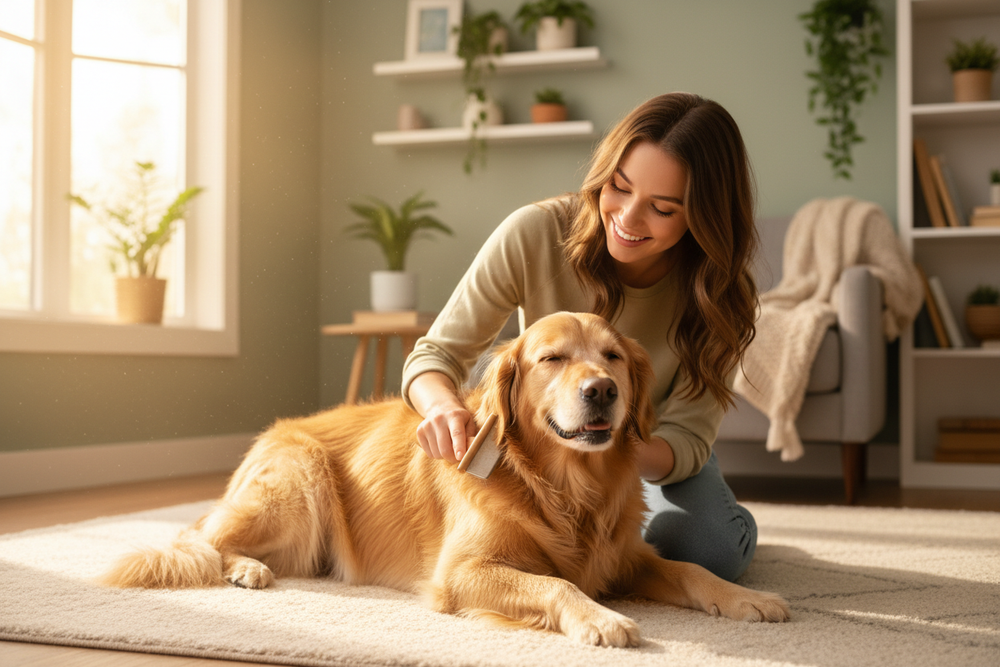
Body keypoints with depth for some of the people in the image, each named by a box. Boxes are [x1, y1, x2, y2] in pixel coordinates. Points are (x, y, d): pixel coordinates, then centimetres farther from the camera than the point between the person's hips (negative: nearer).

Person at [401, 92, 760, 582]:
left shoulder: (720, 293, -24)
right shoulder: (534, 234, -28)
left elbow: (687, 437, -24)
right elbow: (438, 353, -22)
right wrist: (444, 406, -47)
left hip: (655, 453, 0)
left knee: (710, 555, -28)